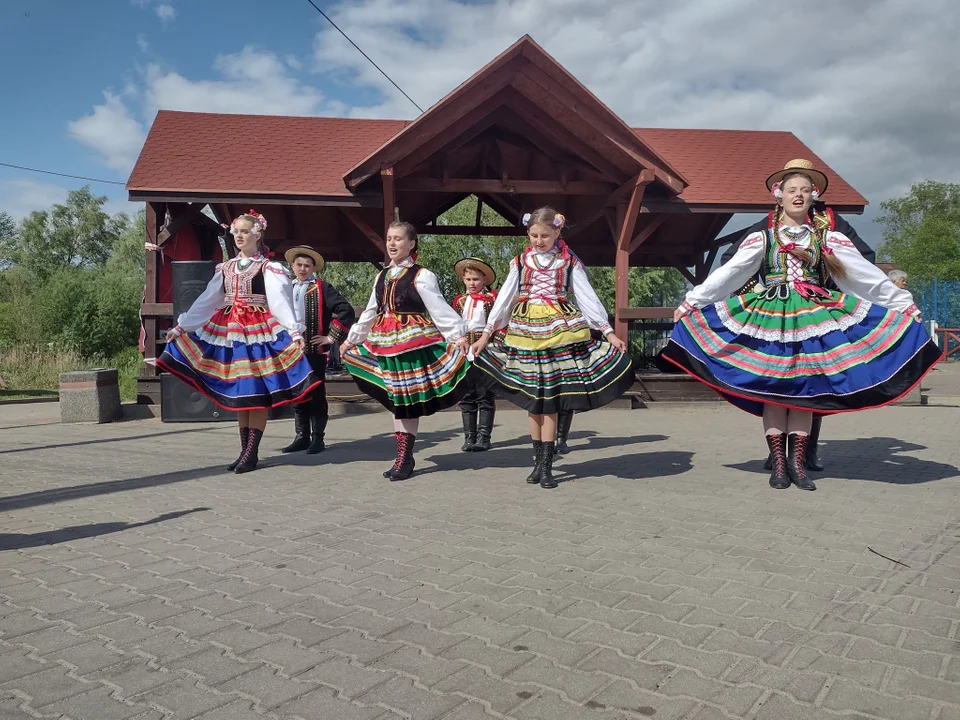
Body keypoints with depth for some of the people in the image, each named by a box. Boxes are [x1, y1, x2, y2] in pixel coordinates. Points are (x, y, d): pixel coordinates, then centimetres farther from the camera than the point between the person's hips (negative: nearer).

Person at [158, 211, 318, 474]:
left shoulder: (268, 268, -3)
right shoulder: (225, 268, 13)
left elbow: (280, 301, -14)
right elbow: (206, 301, 16)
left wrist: (294, 330, -27)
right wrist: (182, 326, 14)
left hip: (259, 332, -6)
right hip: (230, 332, 6)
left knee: (257, 392, -5)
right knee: (238, 392, 7)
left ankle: (251, 453, -1)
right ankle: (245, 451, 14)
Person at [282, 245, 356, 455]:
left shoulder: (322, 288, -4)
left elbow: (346, 310, -13)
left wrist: (331, 336, -12)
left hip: (314, 350, -5)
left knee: (316, 394, 0)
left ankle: (317, 438, 7)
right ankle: (302, 437, 18)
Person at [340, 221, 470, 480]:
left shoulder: (421, 276, -5)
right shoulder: (382, 276, 15)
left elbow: (439, 308, -12)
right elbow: (370, 313, 22)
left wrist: (458, 335, -23)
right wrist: (351, 339, 25)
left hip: (413, 341, -7)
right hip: (386, 343, 7)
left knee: (409, 400, -3)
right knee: (395, 398, 9)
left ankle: (406, 458, 6)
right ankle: (403, 456, 17)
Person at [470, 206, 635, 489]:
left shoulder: (570, 262, 3)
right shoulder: (521, 262, 7)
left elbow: (588, 297, 0)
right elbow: (504, 299, 8)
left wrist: (609, 332, -6)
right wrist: (486, 334, 5)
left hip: (558, 328, -2)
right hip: (525, 328, 2)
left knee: (550, 399, -4)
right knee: (531, 399, 4)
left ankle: (546, 465, 2)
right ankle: (538, 462, 14)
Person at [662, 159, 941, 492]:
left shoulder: (828, 238, 8)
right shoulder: (761, 238, 5)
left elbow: (868, 275, 8)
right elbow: (727, 274, 1)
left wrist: (903, 302, 5)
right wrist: (692, 301, -3)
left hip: (812, 317, 1)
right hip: (770, 316, -1)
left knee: (805, 388, 0)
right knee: (772, 388, -4)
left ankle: (797, 463, 7)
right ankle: (778, 463, 2)